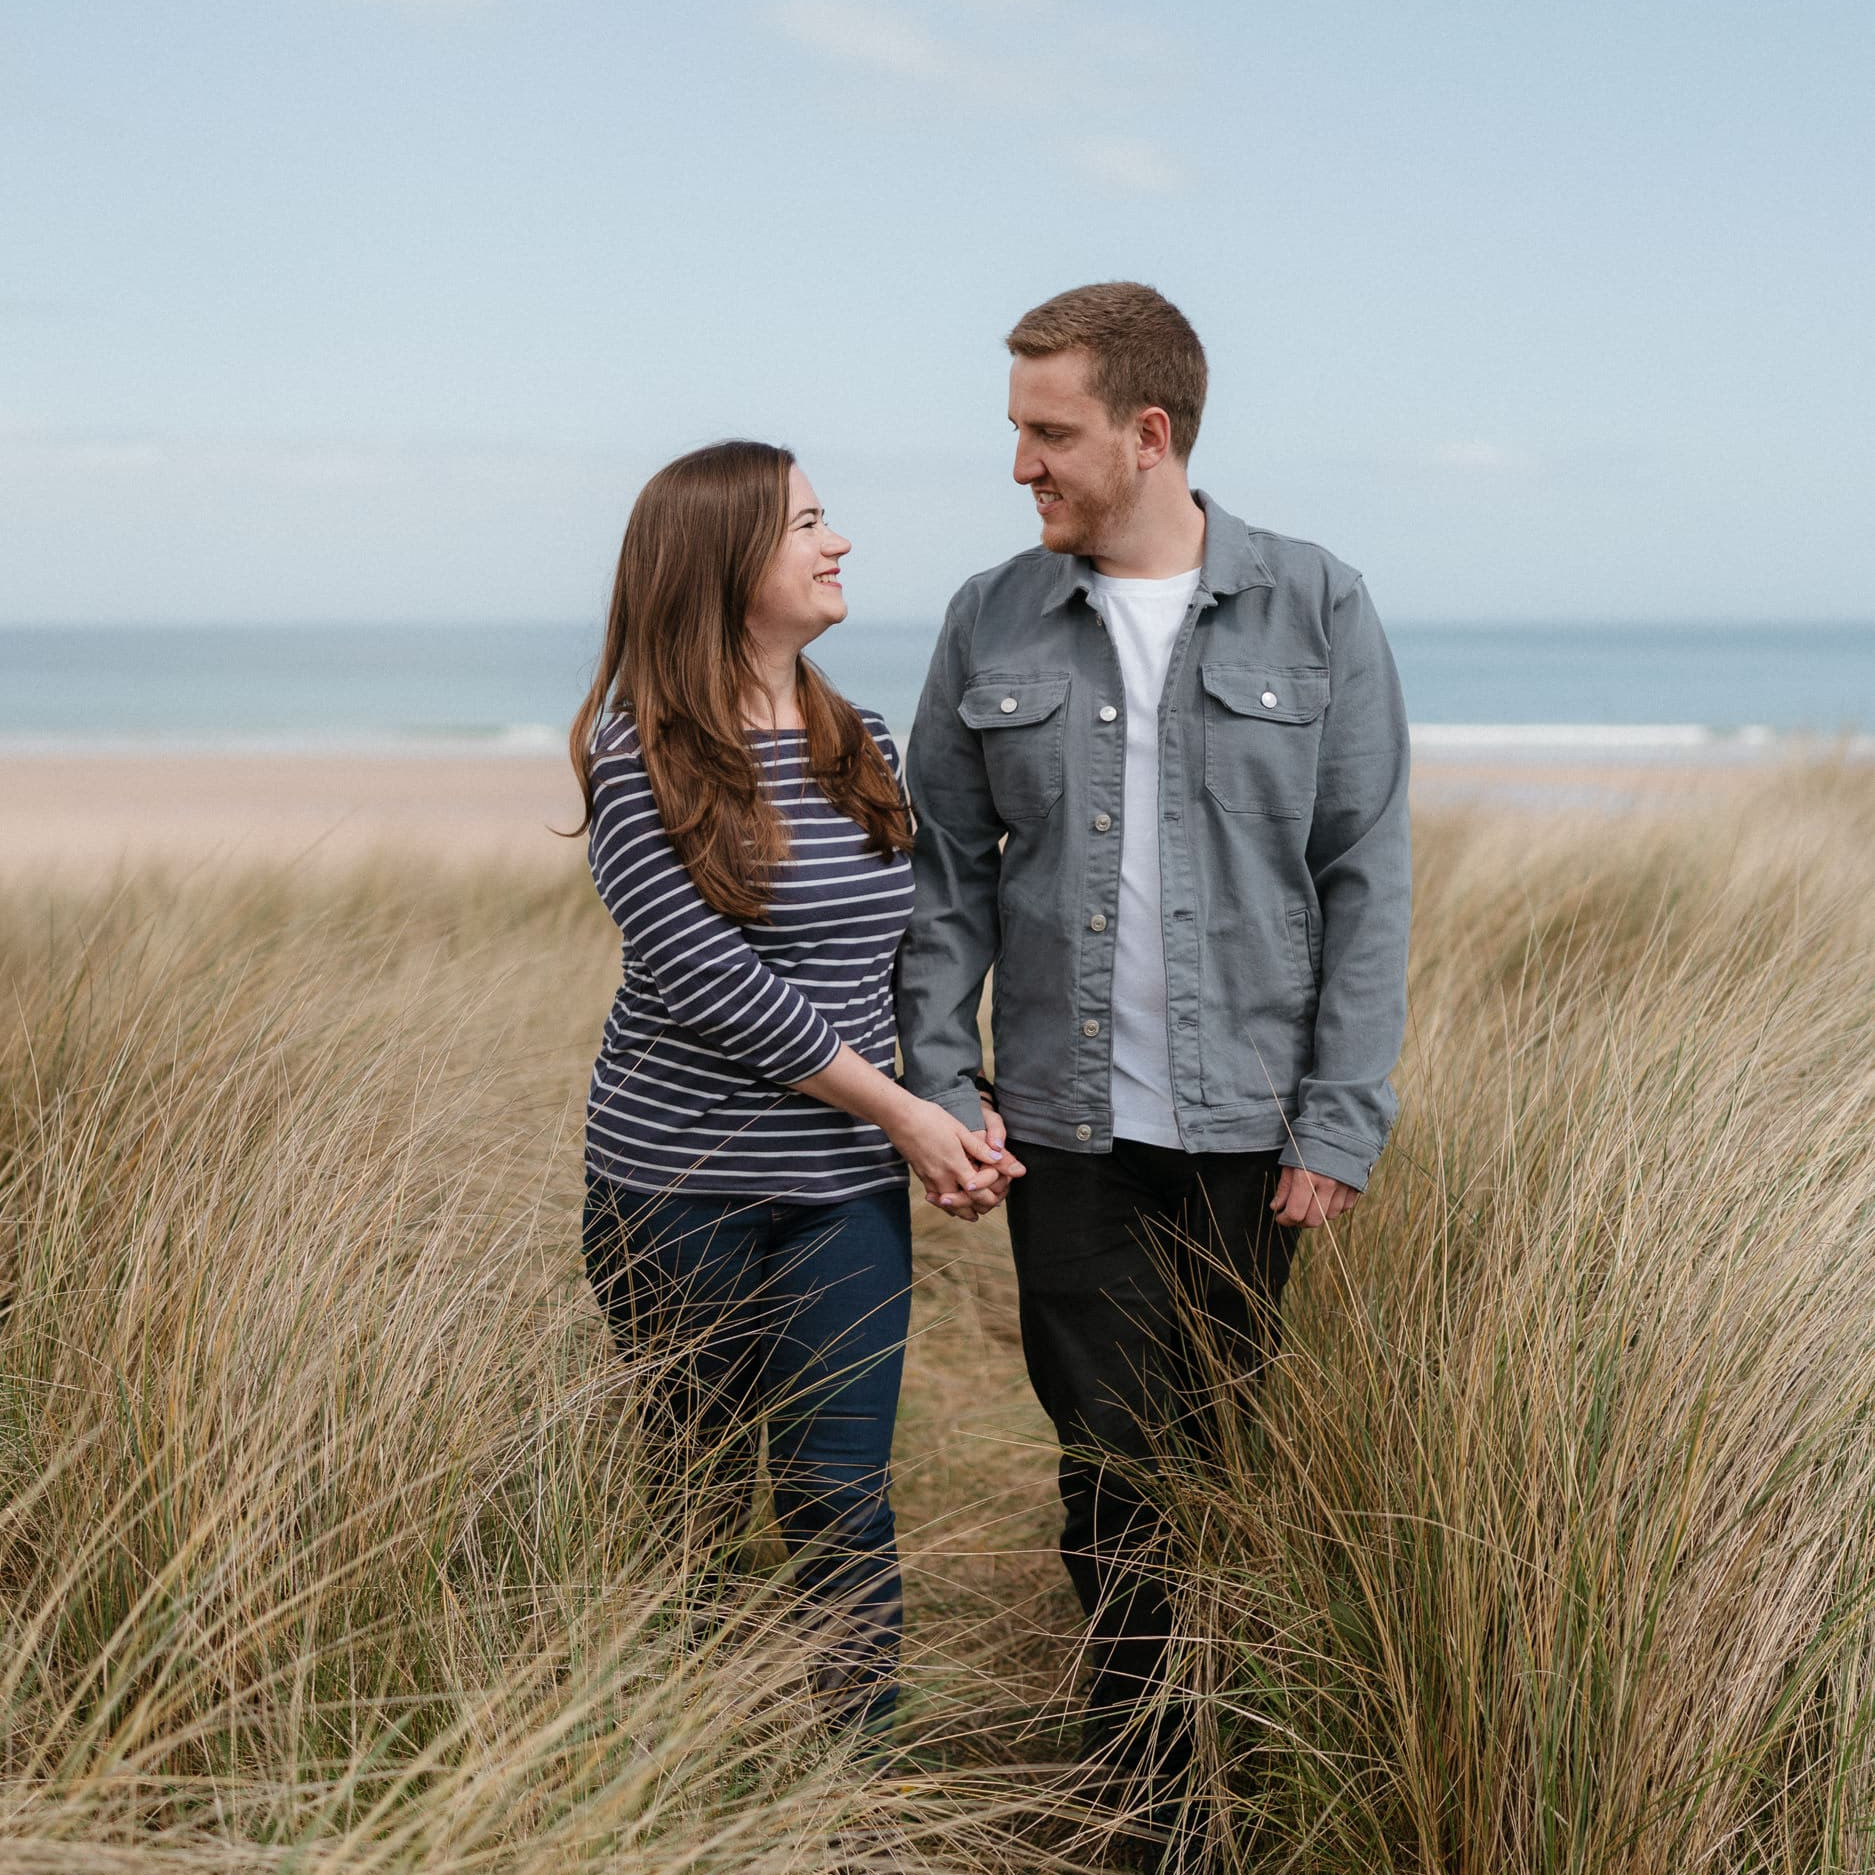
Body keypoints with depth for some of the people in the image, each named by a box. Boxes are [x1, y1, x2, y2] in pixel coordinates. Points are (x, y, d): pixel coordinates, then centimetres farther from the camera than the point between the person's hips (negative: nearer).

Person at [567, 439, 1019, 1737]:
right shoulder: (639, 751, -10)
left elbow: (919, 948, 14)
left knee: (842, 1499, 1)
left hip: (847, 1191, 4)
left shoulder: (862, 748, 9)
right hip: (678, 1187, -4)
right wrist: (904, 1113, -14)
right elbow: (711, 979, -16)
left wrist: (960, 1115, -3)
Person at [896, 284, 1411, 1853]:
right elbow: (945, 879, 8)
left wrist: (1341, 1122, -7)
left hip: (1248, 1126, -1)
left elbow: (1366, 881, -2)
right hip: (1066, 1127, 1)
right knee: (1108, 1464, 4)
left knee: (1223, 1460, 10)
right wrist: (942, 1085, -1)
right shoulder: (992, 625, 3)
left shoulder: (1317, 614, -2)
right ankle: (1151, 1796, 18)